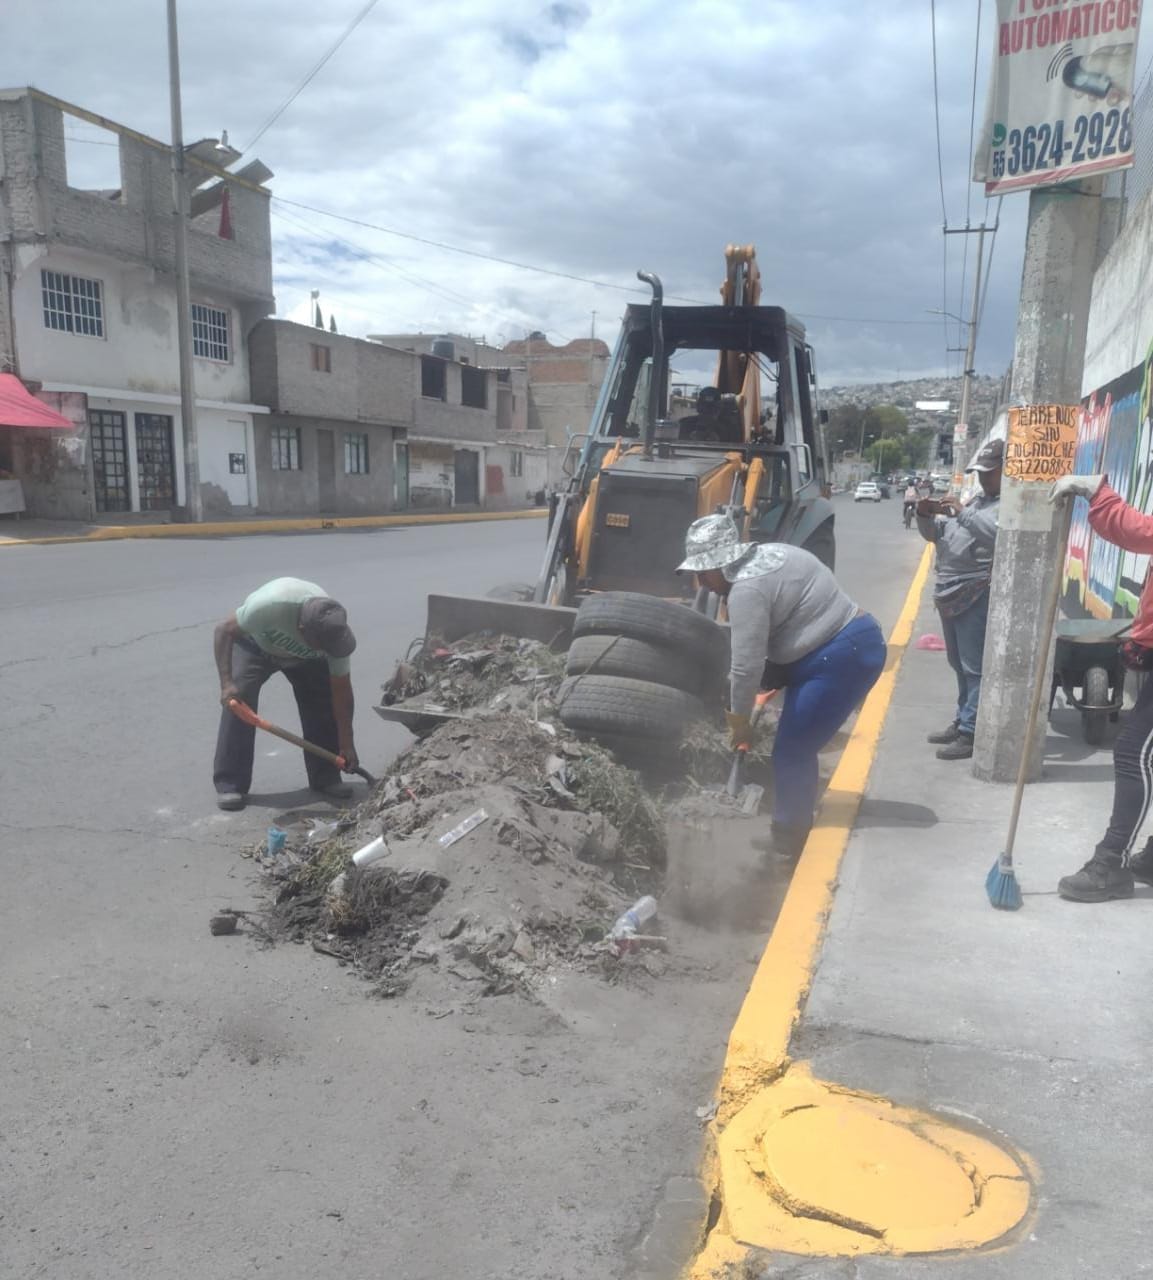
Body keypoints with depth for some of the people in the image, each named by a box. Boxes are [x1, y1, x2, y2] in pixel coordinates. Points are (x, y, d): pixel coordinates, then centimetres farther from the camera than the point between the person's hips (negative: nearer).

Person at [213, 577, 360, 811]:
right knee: (238, 699, -21)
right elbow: (224, 631, -29)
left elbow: (341, 690, -22)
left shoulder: (334, 630, -33)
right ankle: (229, 785, -11)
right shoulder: (268, 605, -45)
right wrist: (226, 682, -39)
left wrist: (346, 744, -20)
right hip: (255, 643, -2)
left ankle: (326, 778, 3)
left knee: (324, 702, -13)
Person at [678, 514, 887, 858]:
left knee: (791, 753, -4)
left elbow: (747, 666, -20)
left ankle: (787, 845, 6)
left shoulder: (747, 588, -21)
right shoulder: (762, 558, 11)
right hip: (843, 649, 10)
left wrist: (739, 722, -9)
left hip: (844, 656, -10)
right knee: (796, 748, 17)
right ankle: (795, 829, 29)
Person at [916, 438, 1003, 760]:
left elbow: (997, 534, -24)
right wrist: (925, 515, 2)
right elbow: (934, 534, 23)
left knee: (974, 668, -7)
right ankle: (961, 722, 25)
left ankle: (970, 734, -5)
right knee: (959, 666, 15)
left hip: (977, 597, -9)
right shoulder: (975, 500, 23)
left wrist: (960, 514, -22)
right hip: (950, 594, 9)